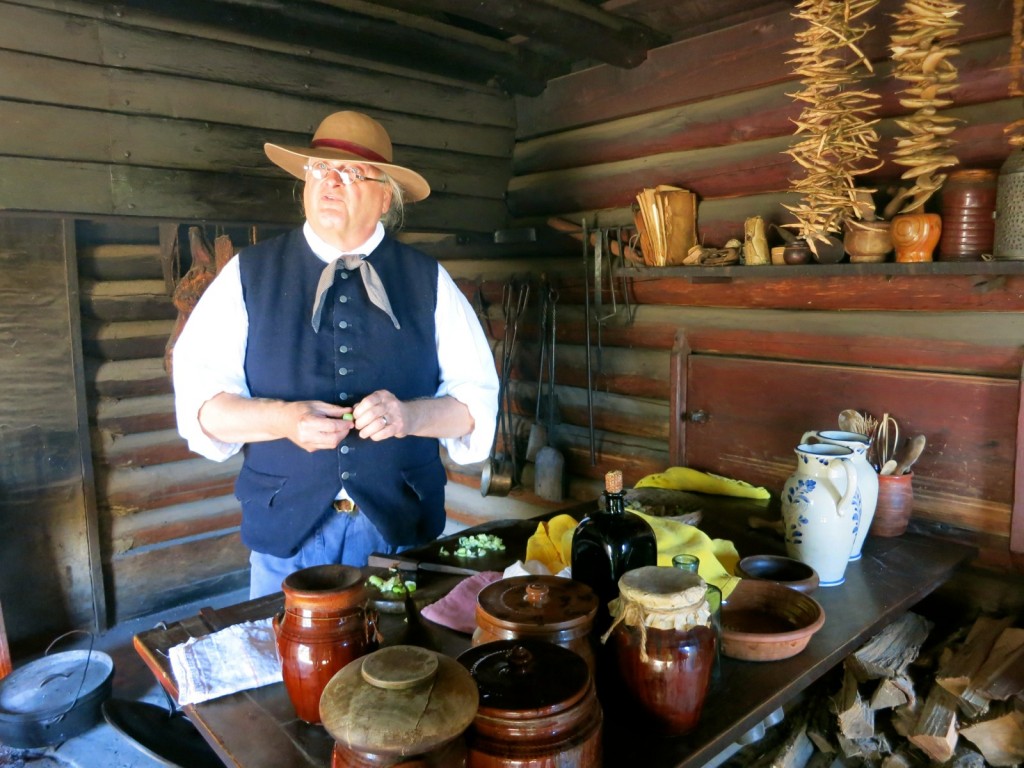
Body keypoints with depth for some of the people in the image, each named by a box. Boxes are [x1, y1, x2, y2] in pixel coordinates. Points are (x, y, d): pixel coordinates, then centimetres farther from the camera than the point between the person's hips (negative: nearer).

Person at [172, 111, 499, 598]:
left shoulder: (428, 281, 2)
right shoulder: (248, 273, 1)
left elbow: (477, 398, 0)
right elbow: (198, 397, -3)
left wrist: (409, 415, -20)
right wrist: (281, 419, -21)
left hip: (404, 525, 1)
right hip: (286, 526, 0)